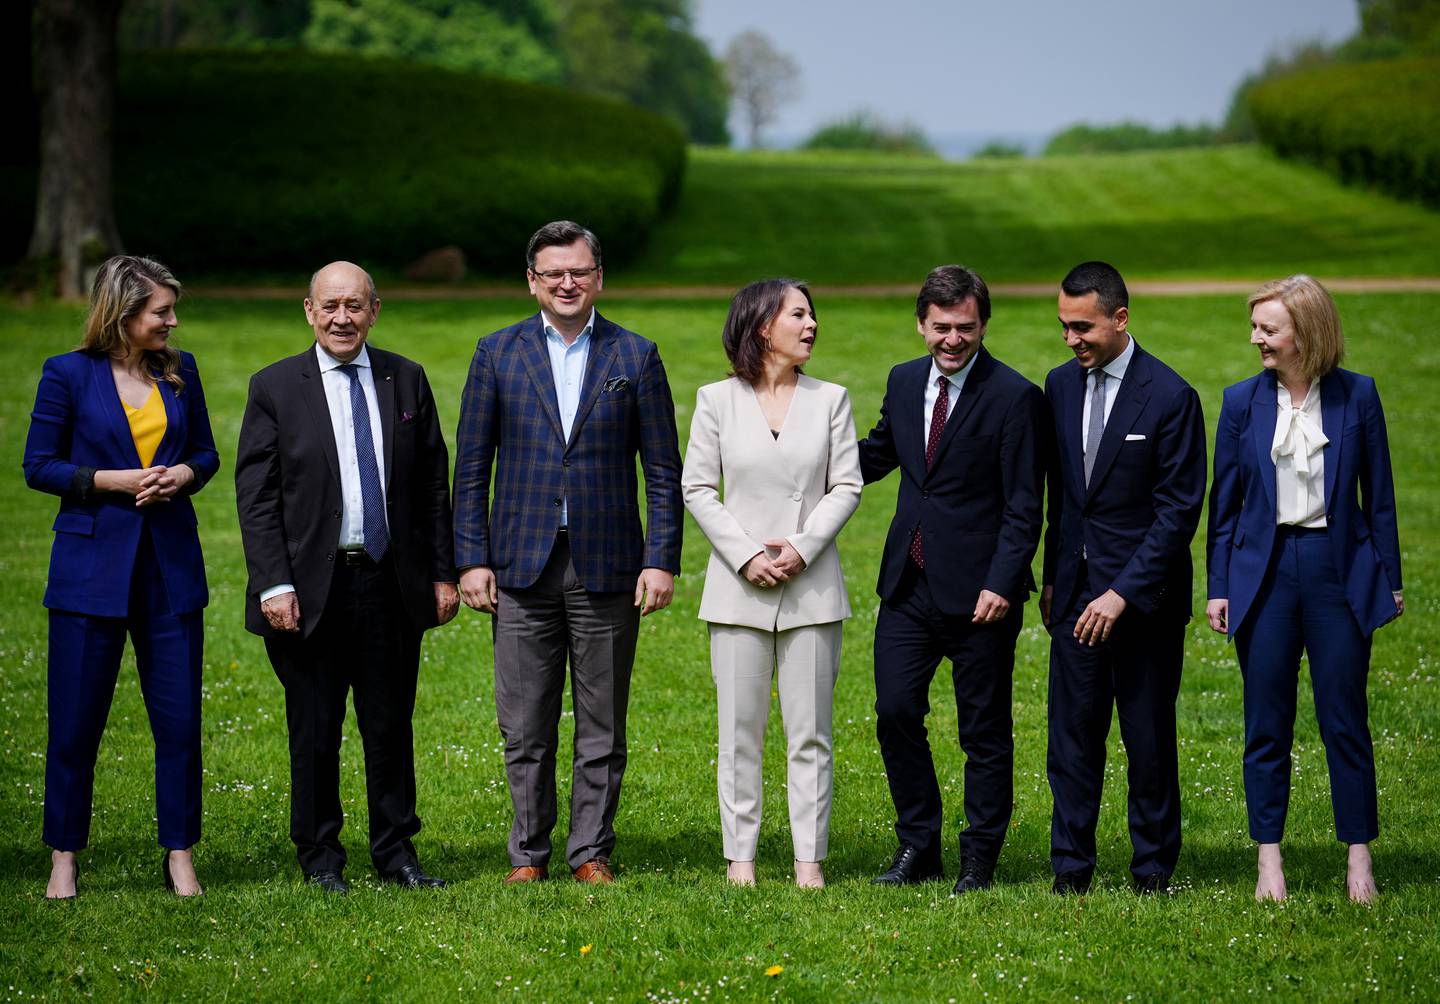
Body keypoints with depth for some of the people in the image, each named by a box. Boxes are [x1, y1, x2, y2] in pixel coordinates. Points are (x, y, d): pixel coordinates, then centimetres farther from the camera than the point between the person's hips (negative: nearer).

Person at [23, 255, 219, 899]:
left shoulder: (179, 370, 9)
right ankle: (64, 858, 13)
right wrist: (117, 480, -13)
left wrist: (184, 473, -6)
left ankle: (179, 858, 11)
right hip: (92, 566, -3)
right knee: (75, 720, 1)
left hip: (171, 566, 3)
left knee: (180, 719, 1)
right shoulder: (69, 374, -3)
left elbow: (206, 452, 17)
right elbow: (38, 466, -2)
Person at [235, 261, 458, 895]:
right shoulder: (275, 388, -1)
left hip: (391, 584, 2)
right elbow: (256, 497, -3)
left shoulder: (406, 380, 8)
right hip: (311, 588, -2)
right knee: (315, 731, 5)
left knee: (391, 726, 8)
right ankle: (319, 858, 17)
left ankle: (396, 853, 18)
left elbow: (433, 485, 10)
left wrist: (442, 574, 5)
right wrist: (274, 586, -11)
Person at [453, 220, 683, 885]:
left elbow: (663, 473, 4)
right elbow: (471, 468, 6)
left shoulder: (636, 357, 5)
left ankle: (592, 853, 13)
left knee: (602, 728, 5)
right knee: (525, 729, 4)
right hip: (522, 568, 0)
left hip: (607, 568, 0)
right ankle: (529, 852, 14)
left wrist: (661, 562, -4)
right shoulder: (497, 355, 6)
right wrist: (472, 560, -1)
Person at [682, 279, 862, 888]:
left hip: (812, 587, 1)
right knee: (740, 729, 2)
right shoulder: (717, 401, 3)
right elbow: (696, 488, 1)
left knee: (810, 732, 2)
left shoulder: (830, 400, 6)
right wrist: (745, 555, -10)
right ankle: (741, 856, 9)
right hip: (738, 588, -1)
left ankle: (810, 859, 7)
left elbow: (846, 486, 3)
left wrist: (802, 549, -11)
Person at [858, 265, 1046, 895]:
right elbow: (878, 455, 23)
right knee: (895, 713, 4)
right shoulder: (904, 381, 8)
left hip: (977, 591, -5)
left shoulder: (1014, 398, -10)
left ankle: (979, 860, 16)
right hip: (908, 583, 5)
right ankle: (918, 846, 19)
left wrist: (1002, 585, -19)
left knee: (985, 731, 5)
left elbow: (1024, 507, -11)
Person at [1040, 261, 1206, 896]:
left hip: (1144, 593, -5)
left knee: (1149, 737, 4)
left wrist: (1124, 593, -17)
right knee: (1073, 731, 4)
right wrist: (1052, 577, 11)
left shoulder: (1169, 396, -11)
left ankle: (1153, 868, 16)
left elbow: (1180, 509, -12)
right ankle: (1071, 867, 12)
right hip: (1077, 590, 5)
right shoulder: (1060, 385, 7)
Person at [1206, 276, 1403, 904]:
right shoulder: (1243, 401, 2)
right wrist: (1218, 586, 3)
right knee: (1266, 726, 5)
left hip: (1338, 569, -1)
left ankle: (1359, 859, 11)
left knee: (1345, 722, 2)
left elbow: (1379, 495, 4)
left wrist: (1389, 580, 3)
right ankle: (1269, 861, 12)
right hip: (1264, 571, 1)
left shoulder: (1356, 396, -2)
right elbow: (1225, 502, 7)